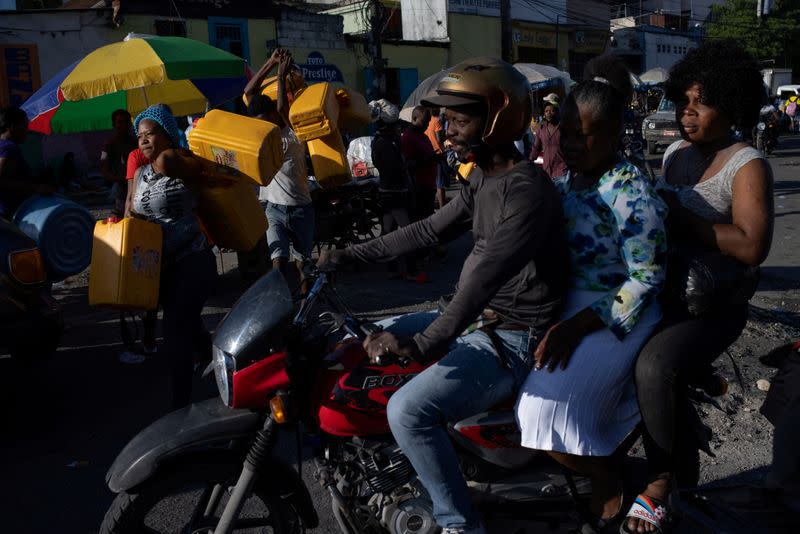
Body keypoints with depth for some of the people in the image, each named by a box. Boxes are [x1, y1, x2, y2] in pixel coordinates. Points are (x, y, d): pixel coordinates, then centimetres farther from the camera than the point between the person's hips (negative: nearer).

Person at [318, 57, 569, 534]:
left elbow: (484, 278, -33)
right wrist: (351, 255, 11)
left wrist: (425, 344, -41)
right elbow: (430, 230, 14)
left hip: (512, 340, -10)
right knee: (380, 335, 15)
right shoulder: (485, 181, 9)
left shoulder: (527, 191, -22)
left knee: (410, 411, -24)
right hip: (477, 321, 10)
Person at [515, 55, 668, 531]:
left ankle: (609, 485, 12)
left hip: (617, 314, -8)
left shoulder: (634, 193, -15)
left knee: (550, 403, -18)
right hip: (565, 303, 8)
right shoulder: (566, 181, 6)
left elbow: (646, 279, -16)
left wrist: (578, 326, -23)